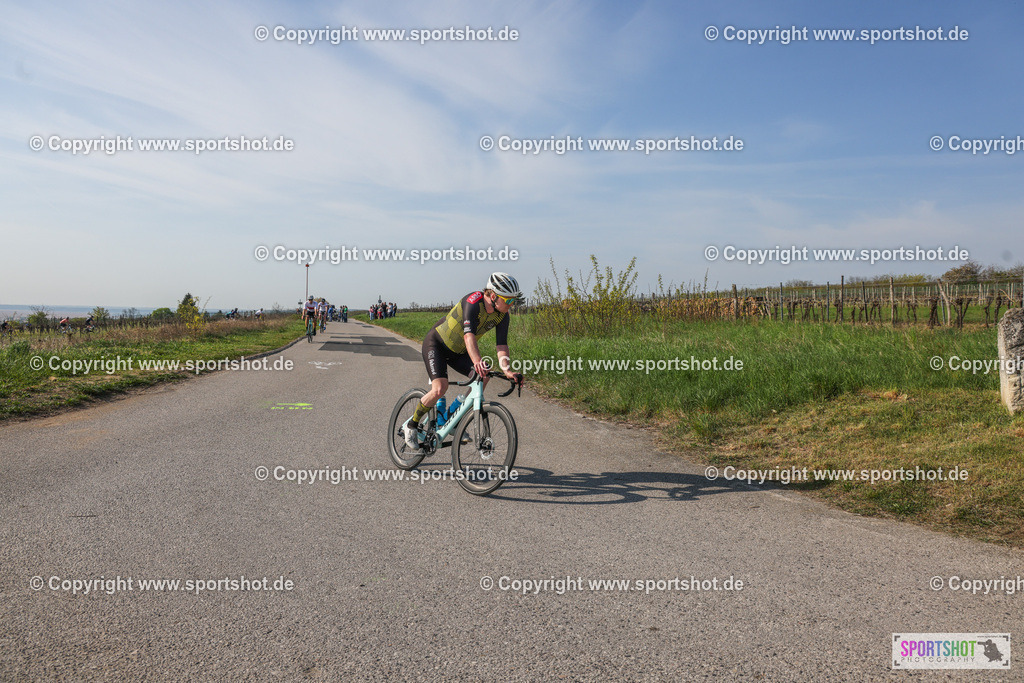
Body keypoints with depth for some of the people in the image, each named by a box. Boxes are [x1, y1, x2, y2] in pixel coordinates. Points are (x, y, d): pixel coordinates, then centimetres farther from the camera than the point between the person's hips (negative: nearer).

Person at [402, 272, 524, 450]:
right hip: (436, 344, -7)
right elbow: (469, 335, -44)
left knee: (483, 377, -14)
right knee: (440, 388, -23)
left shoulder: (502, 316, -12)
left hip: (458, 351, 7)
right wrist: (478, 361, -59)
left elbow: (501, 345, -18)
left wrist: (507, 370, -35)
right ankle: (411, 425, 1)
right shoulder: (473, 301, -32)